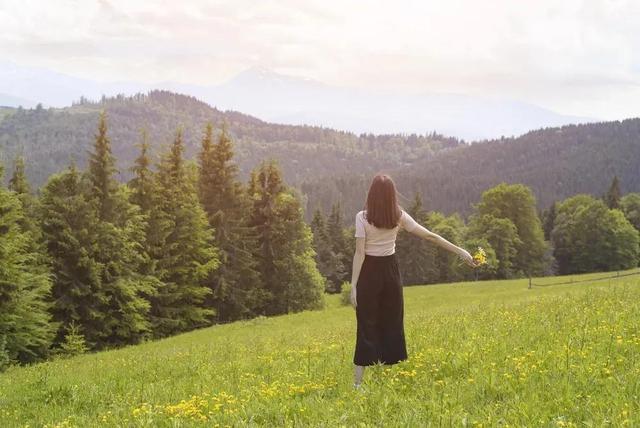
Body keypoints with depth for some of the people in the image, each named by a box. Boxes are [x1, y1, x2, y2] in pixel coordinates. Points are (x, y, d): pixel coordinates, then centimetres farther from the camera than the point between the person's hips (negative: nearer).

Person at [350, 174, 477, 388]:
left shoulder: (363, 217, -12)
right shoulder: (399, 216, -2)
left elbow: (360, 253, -14)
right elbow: (430, 236, -1)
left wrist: (353, 285, -10)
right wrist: (460, 251, 5)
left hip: (369, 273, -3)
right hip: (391, 272, 3)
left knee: (367, 326, 0)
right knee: (392, 325, 12)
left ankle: (357, 382, -2)